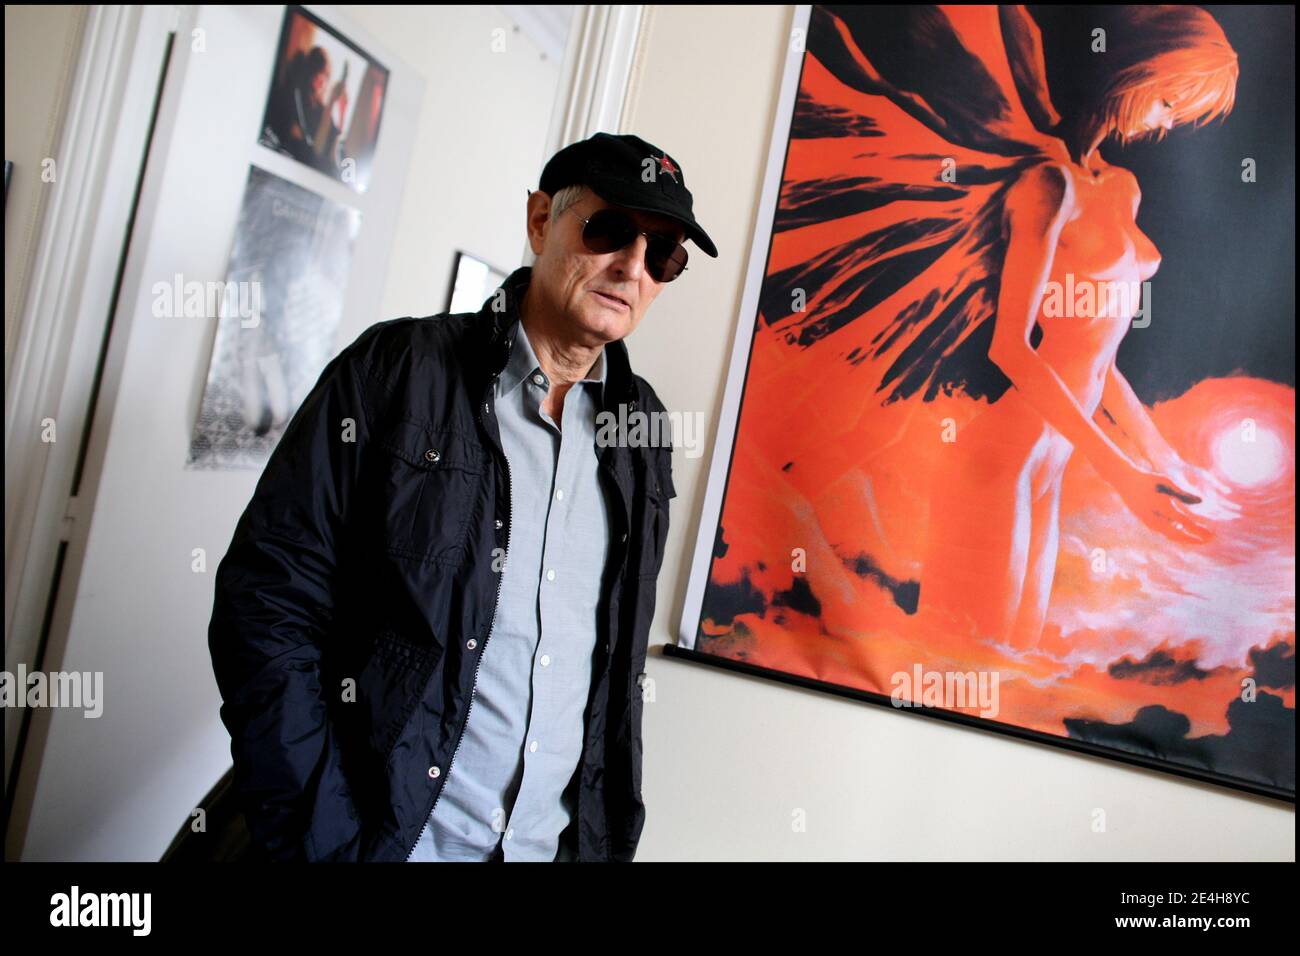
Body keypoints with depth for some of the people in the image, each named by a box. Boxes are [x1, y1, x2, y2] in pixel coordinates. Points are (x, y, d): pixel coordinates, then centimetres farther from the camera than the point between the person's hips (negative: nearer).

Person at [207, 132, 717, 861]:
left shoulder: (644, 431, 3)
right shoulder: (397, 370, -10)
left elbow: (622, 653, 9)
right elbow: (267, 604, -12)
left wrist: (610, 833, 5)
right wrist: (324, 840, -17)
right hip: (375, 836, -4)